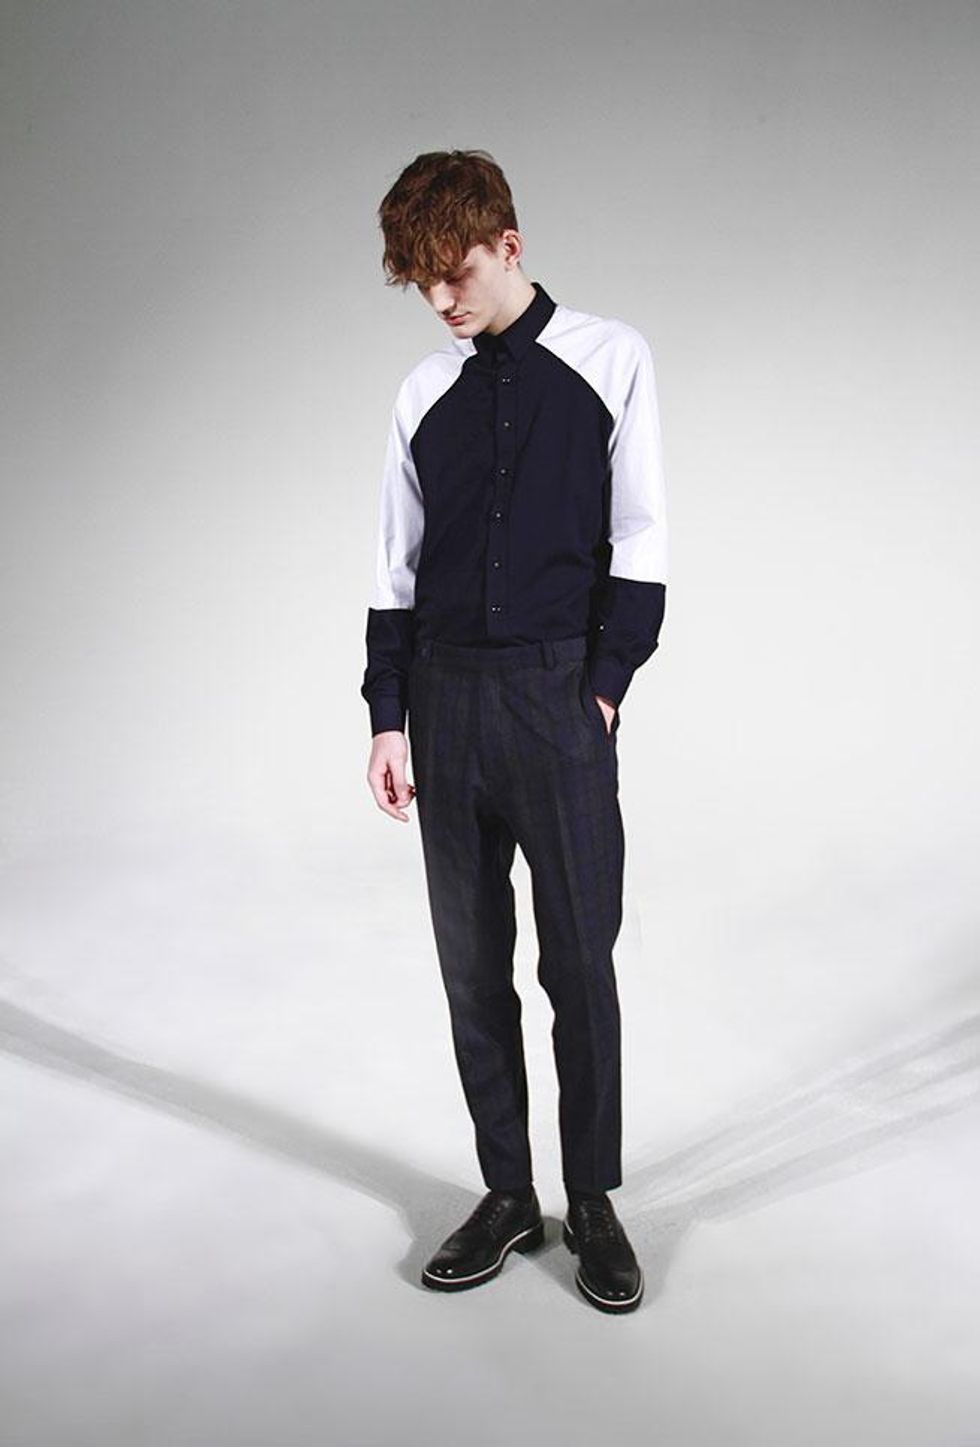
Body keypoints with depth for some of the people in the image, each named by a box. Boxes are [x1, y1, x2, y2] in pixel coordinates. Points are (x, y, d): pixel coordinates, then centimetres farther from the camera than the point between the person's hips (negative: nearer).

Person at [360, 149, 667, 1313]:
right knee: (471, 963, 8)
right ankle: (507, 1197, 22)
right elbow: (397, 569, 10)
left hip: (558, 694, -3)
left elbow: (640, 540, -1)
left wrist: (605, 686, -8)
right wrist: (389, 717, 5)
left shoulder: (609, 359, 1)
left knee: (579, 961, 1)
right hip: (446, 697, 4)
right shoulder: (425, 392, 10)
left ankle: (594, 1201, 18)